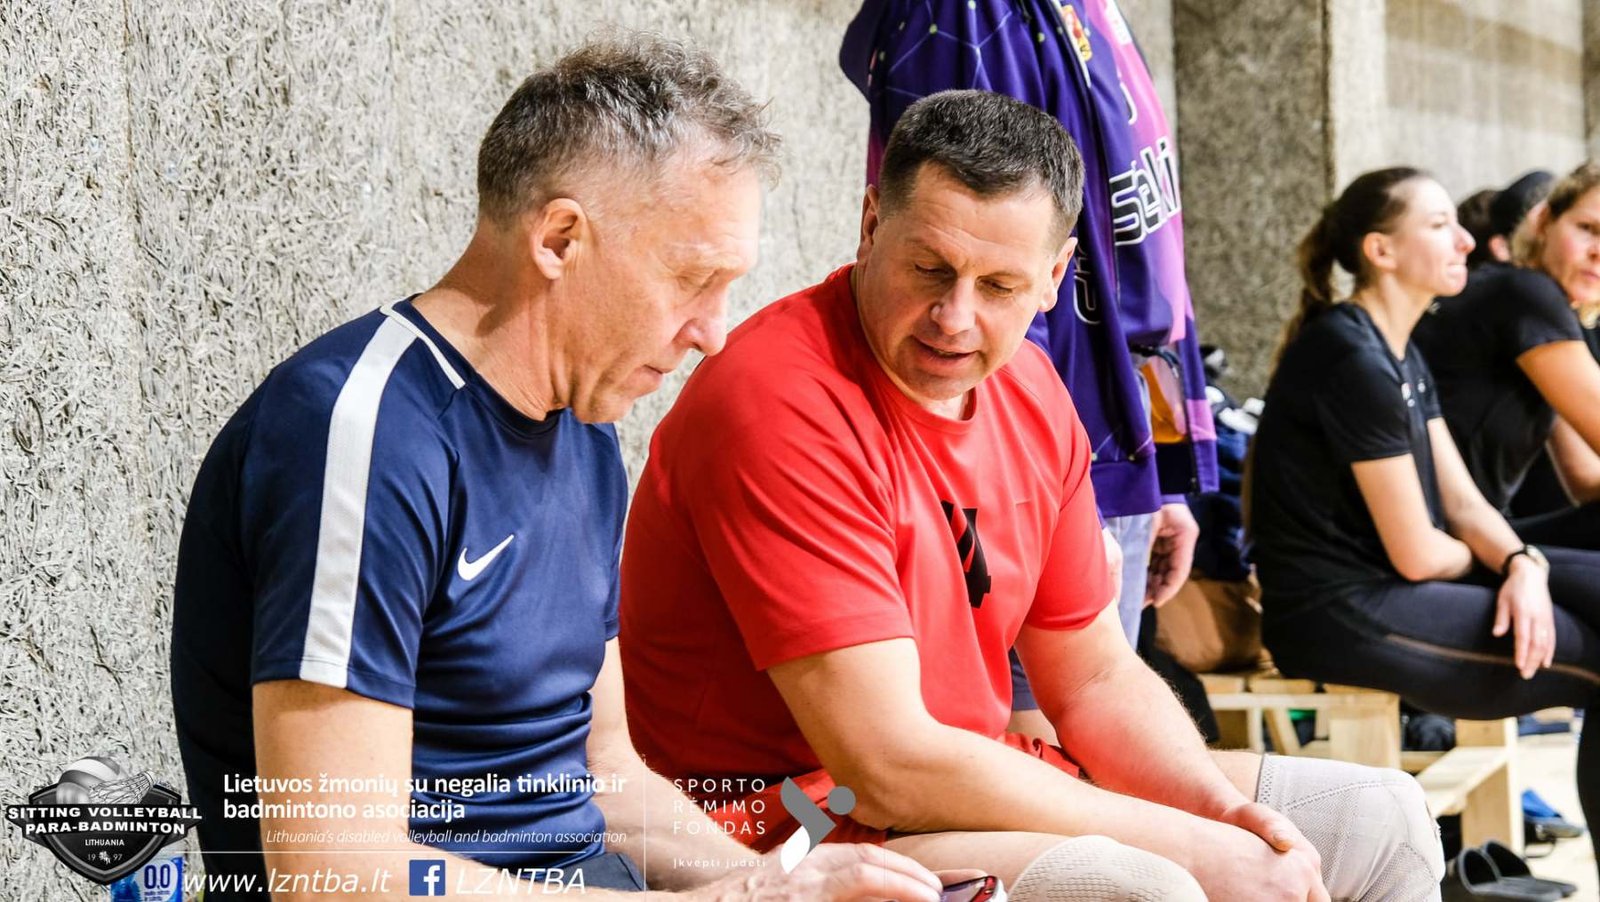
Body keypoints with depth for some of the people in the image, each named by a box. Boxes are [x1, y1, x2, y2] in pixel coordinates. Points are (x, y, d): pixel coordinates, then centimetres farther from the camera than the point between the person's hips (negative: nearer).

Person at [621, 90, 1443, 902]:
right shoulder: (780, 402, -23)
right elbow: (889, 768, -26)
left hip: (971, 788, 9)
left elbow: (1096, 677, 12)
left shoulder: (1027, 387, 5)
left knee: (1379, 823, 8)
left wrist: (1225, 807, -8)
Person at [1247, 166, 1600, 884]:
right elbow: (1416, 554, -17)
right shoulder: (1353, 360, -18)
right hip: (1339, 610, -10)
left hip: (1384, 584, 10)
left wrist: (1523, 564, -12)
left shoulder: (1403, 356, 12)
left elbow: (1461, 501, 9)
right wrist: (1502, 566, 4)